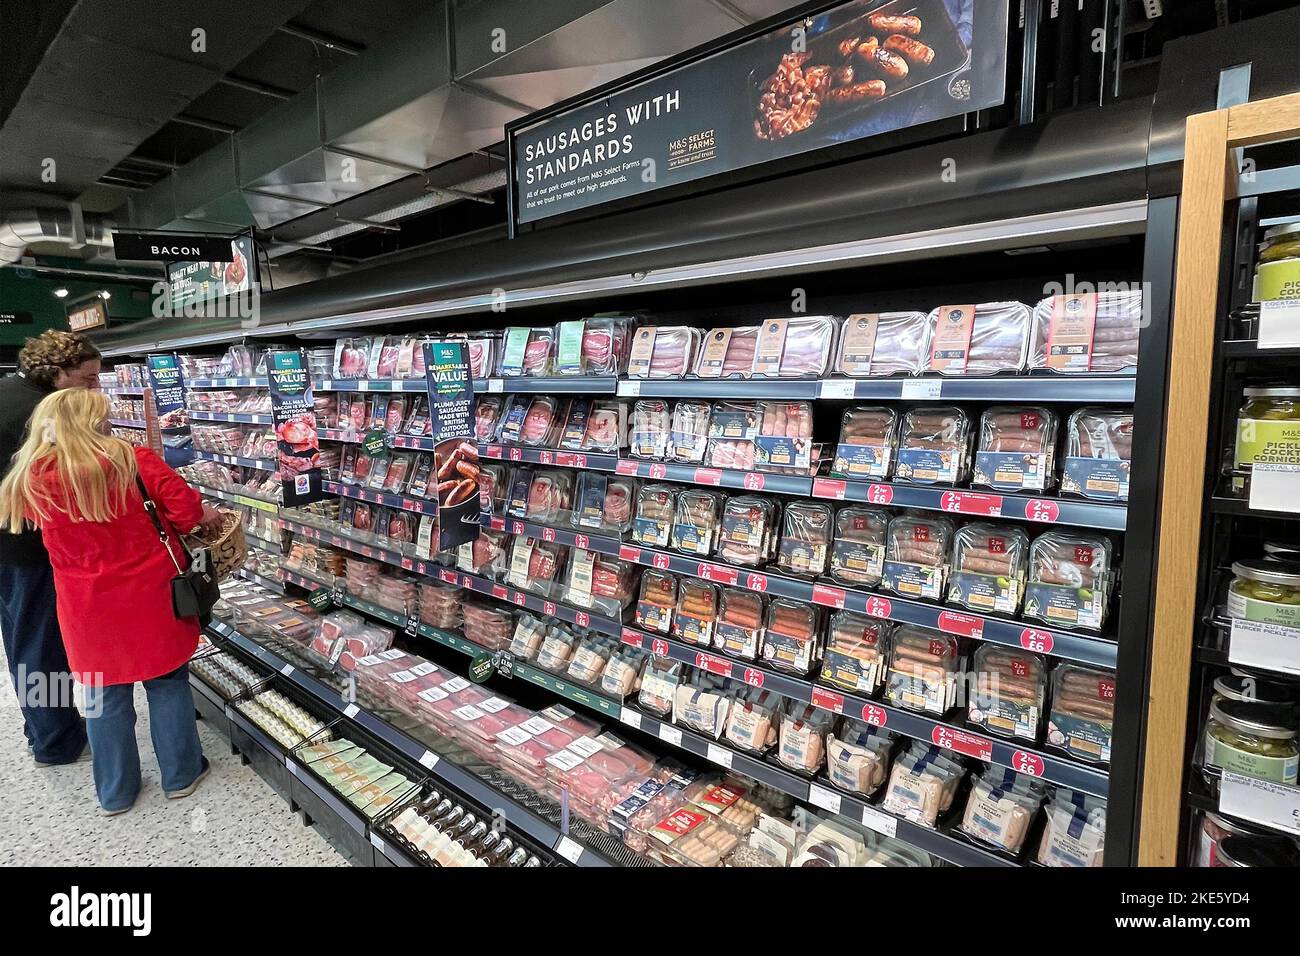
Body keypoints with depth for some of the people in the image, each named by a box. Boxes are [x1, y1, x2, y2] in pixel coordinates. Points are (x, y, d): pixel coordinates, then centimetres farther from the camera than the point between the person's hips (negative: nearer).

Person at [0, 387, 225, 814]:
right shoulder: (131, 460, -14)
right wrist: (209, 515, 4)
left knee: (104, 694, 16)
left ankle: (115, 791, 30)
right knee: (167, 682, 14)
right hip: (151, 595, -2)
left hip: (89, 607, 2)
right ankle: (181, 773, 26)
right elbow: (187, 510, -16)